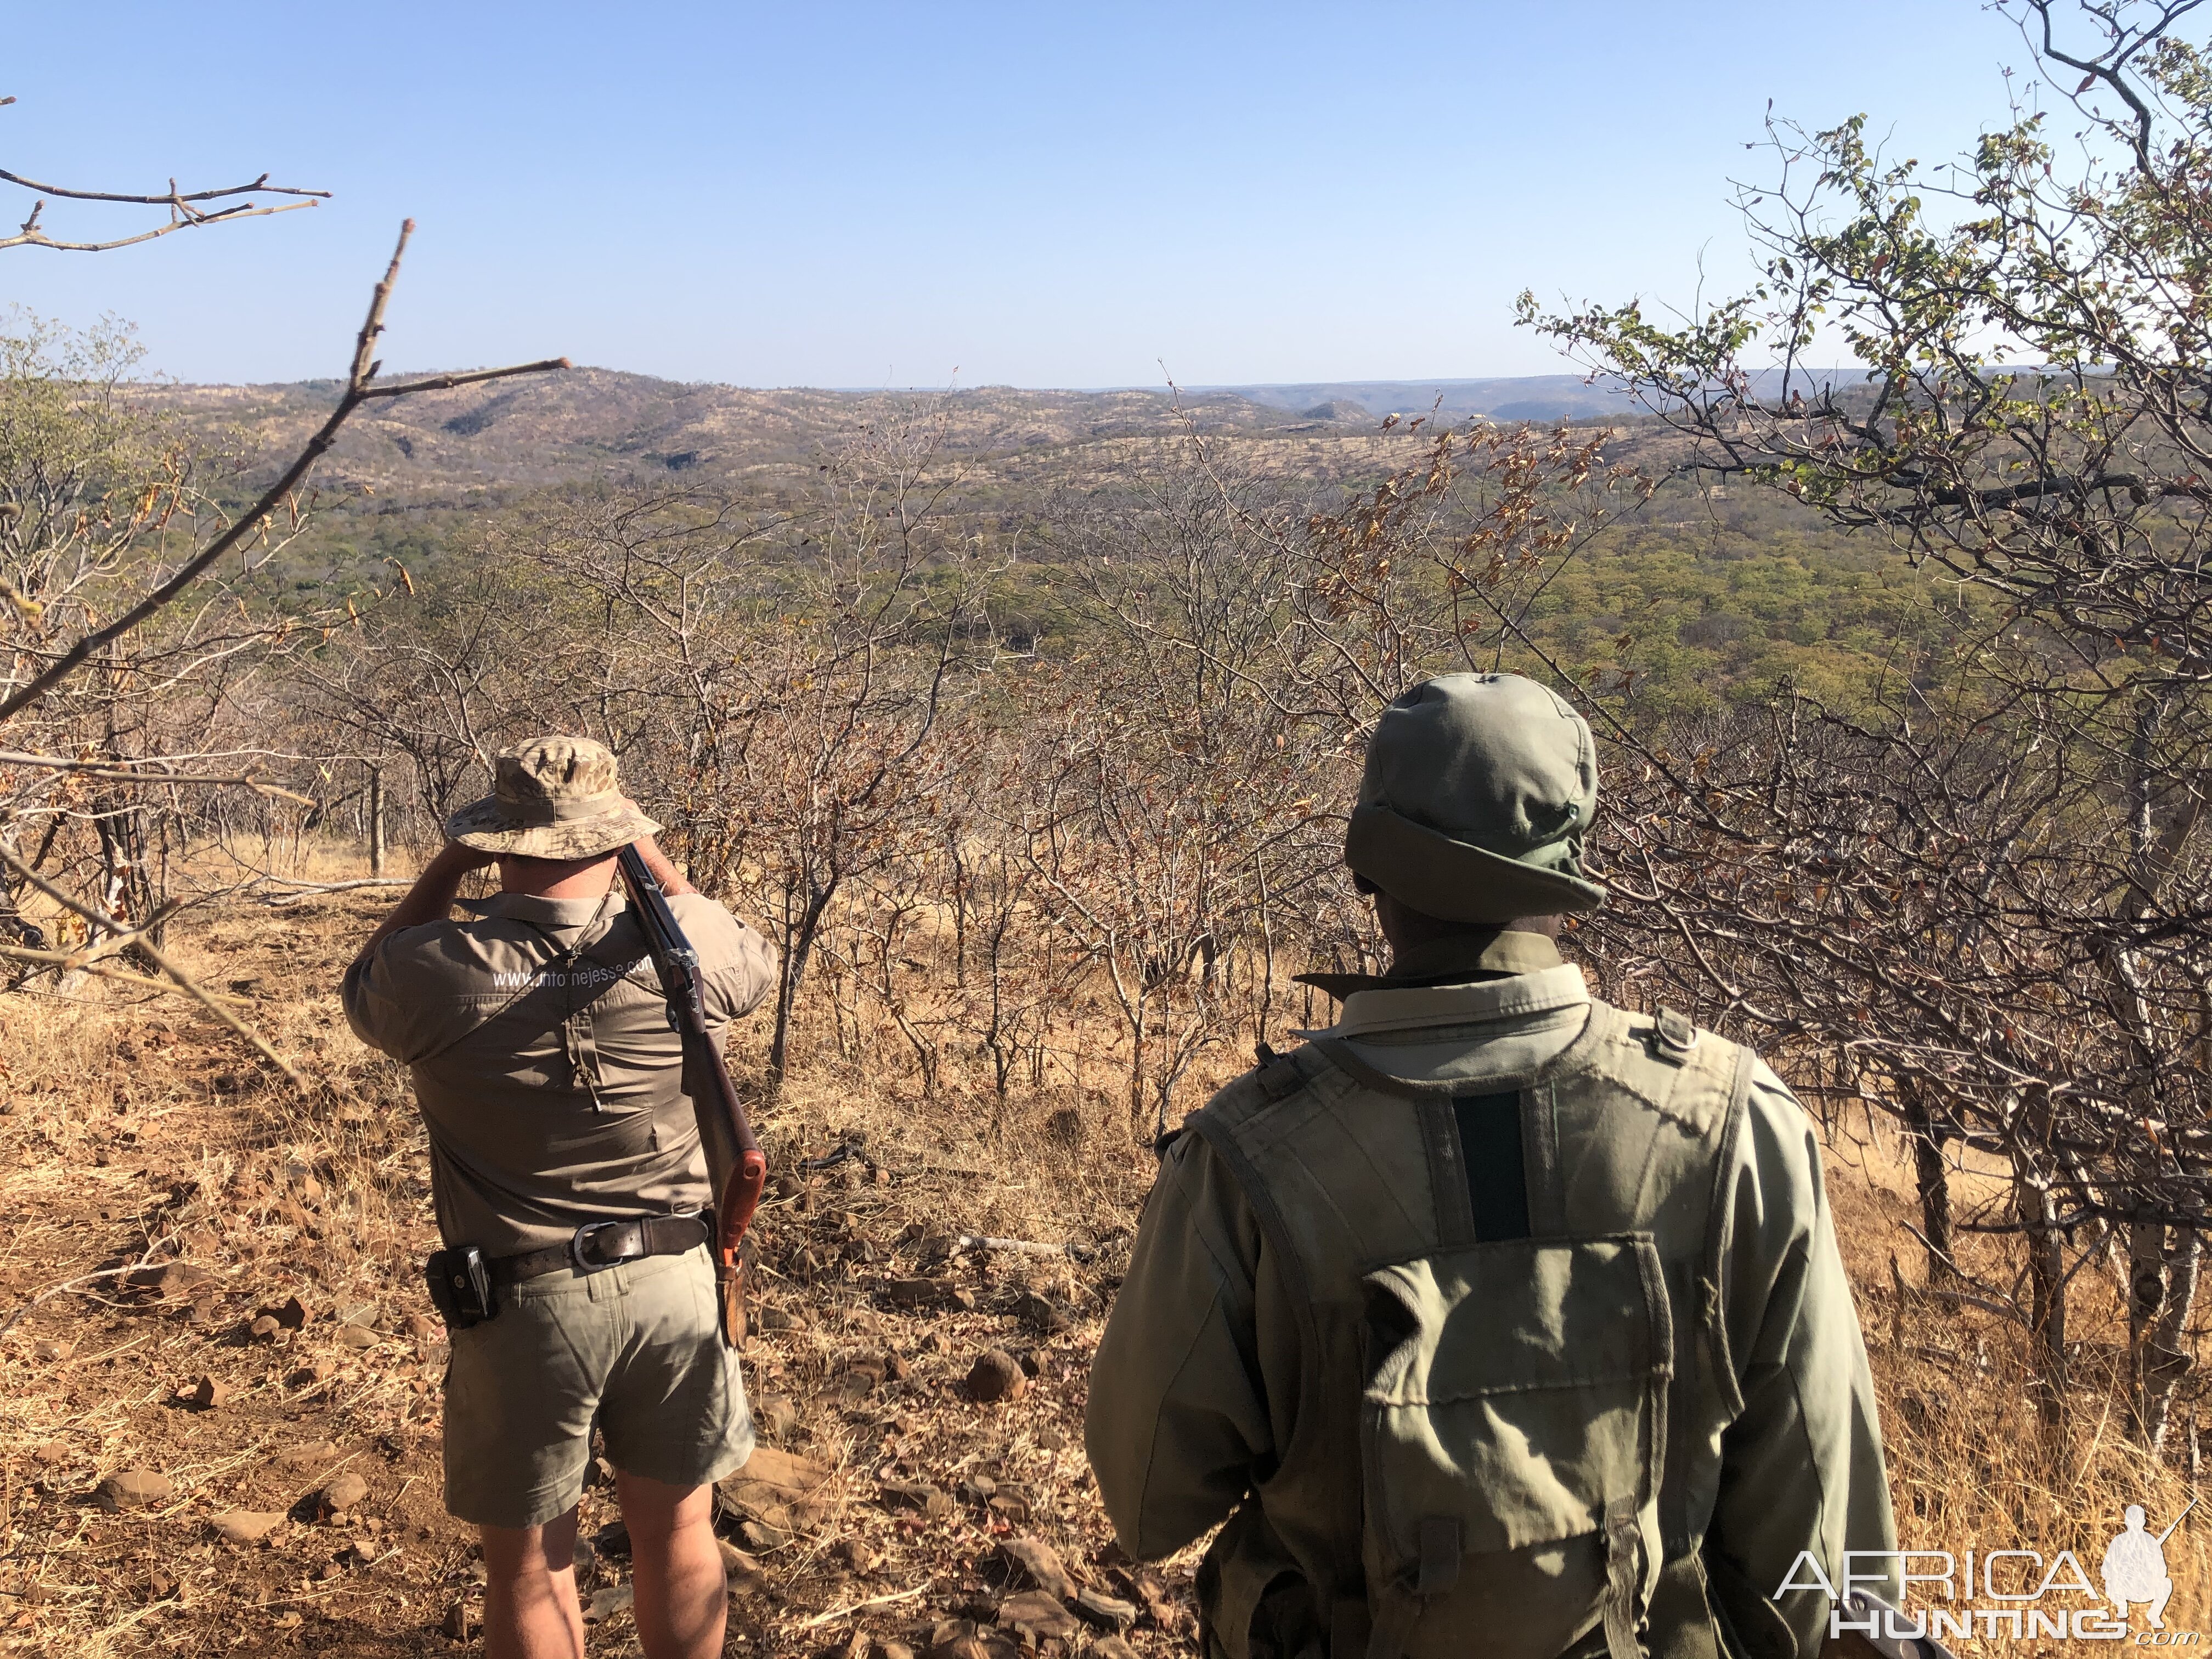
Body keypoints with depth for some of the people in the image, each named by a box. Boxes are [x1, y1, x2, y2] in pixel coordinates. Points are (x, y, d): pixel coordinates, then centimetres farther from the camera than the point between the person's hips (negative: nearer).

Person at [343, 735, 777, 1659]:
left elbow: (365, 992, 10)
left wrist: (446, 870, 8)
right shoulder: (677, 946, -12)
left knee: (529, 1563, 15)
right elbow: (756, 965, 13)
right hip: (673, 1284, 2)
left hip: (522, 1303, -1)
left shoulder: (437, 969, -15)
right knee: (676, 1536, 19)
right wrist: (656, 861, 14)